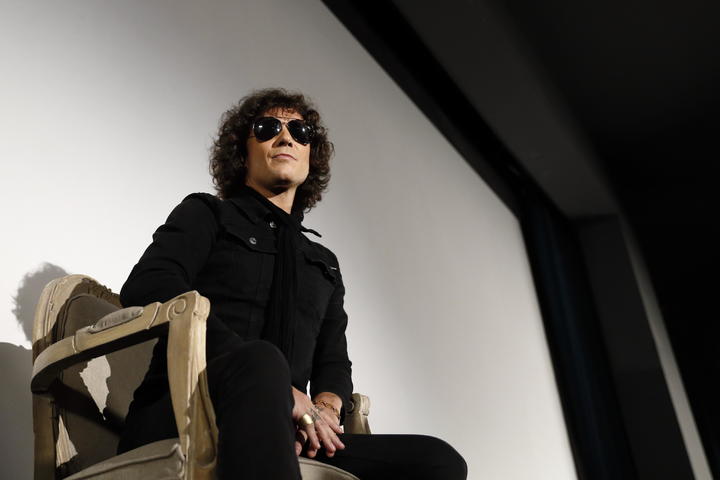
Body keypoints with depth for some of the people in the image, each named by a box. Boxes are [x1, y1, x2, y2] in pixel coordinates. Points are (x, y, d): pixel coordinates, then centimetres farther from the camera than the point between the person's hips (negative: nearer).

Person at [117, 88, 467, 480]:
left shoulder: (324, 263, 27)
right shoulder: (206, 213, 13)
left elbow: (334, 363, 20)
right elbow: (147, 287, -7)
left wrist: (323, 409, -7)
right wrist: (274, 387, -18)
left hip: (282, 434, 5)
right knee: (261, 361, -37)